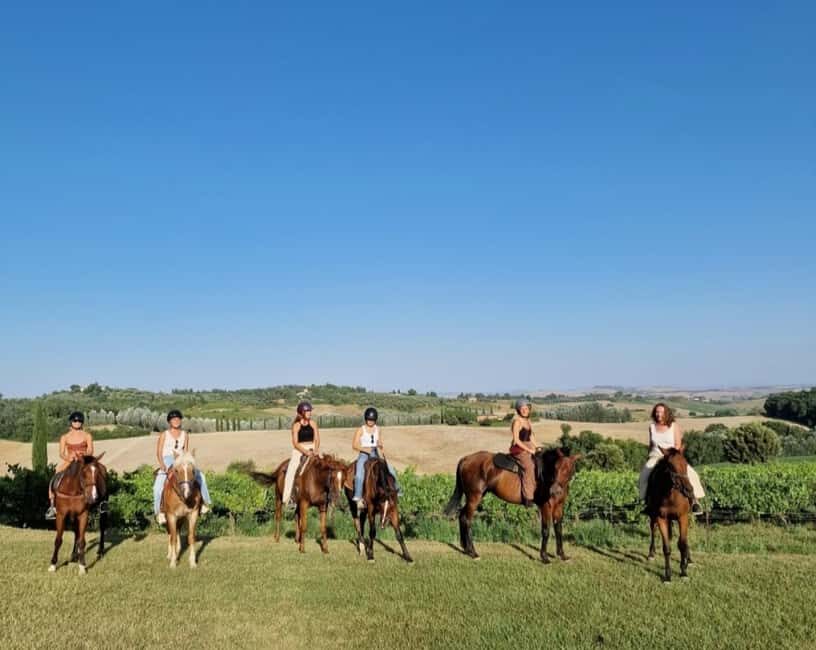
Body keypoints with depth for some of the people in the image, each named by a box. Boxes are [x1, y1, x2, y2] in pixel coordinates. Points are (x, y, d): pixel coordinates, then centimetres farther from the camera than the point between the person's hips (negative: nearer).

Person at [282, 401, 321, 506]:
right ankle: (287, 497, -11)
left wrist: (316, 449, -17)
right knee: (291, 471, -20)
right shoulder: (296, 426, -3)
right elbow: (295, 443, -8)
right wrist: (305, 452, -20)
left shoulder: (313, 424, 6)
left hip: (312, 450, 3)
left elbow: (317, 439, 2)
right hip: (299, 451, -3)